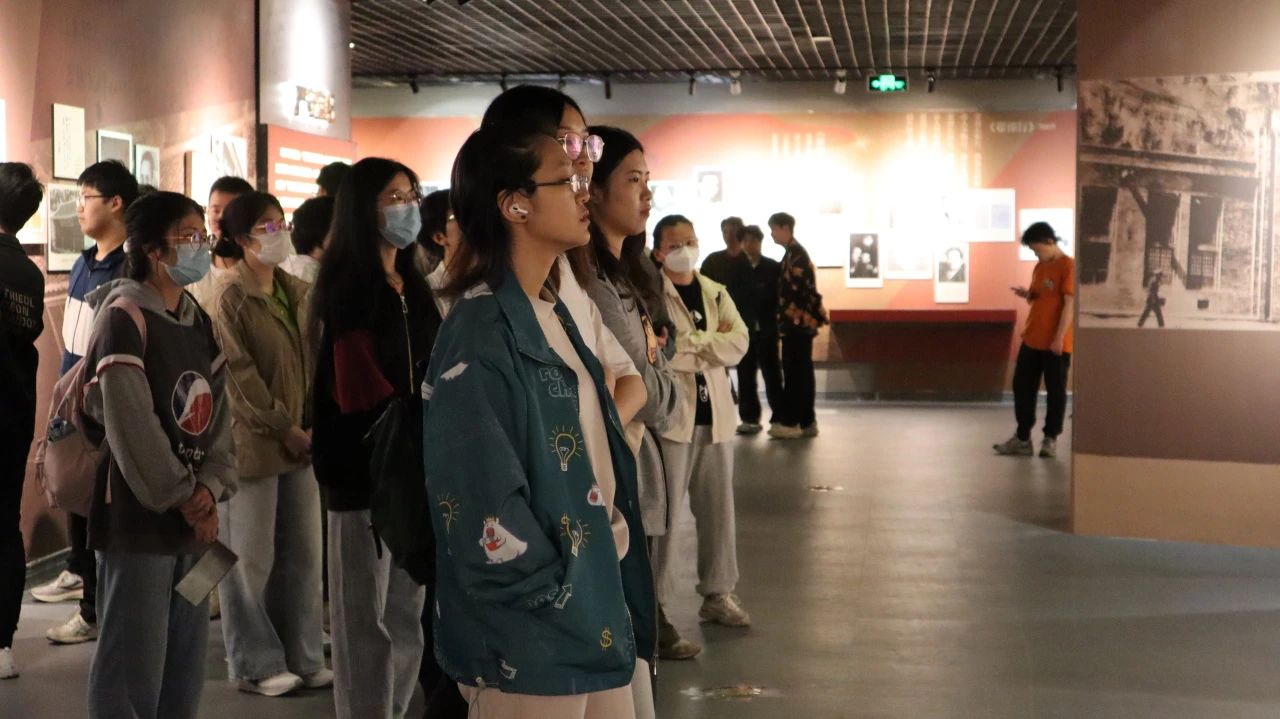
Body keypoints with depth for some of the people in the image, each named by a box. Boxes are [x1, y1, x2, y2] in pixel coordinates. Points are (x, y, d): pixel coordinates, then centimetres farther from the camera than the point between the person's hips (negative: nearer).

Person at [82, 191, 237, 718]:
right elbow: (130, 423, -19)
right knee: (133, 666, -1)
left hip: (194, 518, 8)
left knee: (187, 665, 14)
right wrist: (183, 498, -13)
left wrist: (211, 489, -7)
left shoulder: (200, 322, 12)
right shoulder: (123, 316, -12)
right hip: (137, 518, -8)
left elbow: (218, 411, 8)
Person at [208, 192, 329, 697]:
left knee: (303, 552, 11)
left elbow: (318, 362, 10)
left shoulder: (300, 293, 11)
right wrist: (283, 429, -13)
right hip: (253, 442, -6)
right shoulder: (230, 300, -8)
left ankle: (302, 656, 22)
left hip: (302, 441, 6)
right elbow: (239, 377, -13)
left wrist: (317, 424, -1)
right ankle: (256, 664, 14)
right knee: (252, 558, 2)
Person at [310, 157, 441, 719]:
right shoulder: (346, 285, -8)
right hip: (365, 466, -7)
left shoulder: (414, 286, 15)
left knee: (407, 614, 11)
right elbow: (359, 389, -17)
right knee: (365, 619, 0)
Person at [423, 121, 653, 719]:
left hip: (596, 613, 9)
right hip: (531, 638, -9)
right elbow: (485, 509, -23)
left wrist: (613, 532, 6)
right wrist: (559, 597, -13)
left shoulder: (552, 314, 11)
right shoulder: (481, 334, -19)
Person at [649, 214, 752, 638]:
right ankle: (653, 600, 7)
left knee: (718, 508, 12)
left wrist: (689, 342, -11)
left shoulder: (716, 293, 13)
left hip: (714, 413, 6)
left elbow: (738, 343, -1)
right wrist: (711, 345, -9)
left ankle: (718, 593, 23)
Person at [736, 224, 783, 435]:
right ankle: (749, 418, 11)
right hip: (743, 329, 2)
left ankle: (779, 418, 6)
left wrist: (775, 318, -11)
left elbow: (780, 295, -1)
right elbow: (730, 296, 2)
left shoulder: (773, 268, 2)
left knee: (771, 374, 2)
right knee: (745, 376, 5)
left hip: (766, 329, -2)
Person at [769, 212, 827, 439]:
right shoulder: (795, 253, 17)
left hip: (797, 323, -10)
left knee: (794, 372, -5)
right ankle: (806, 422, 14)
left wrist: (786, 321, -15)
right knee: (801, 372, 11)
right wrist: (784, 321, 16)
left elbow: (796, 291, -19)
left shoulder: (796, 255, -14)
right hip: (800, 323, 10)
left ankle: (791, 422, -2)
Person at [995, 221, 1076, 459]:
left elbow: (1070, 304, -15)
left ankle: (1050, 439, 12)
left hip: (1056, 343, -8)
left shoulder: (1068, 266, -11)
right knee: (1022, 386, 8)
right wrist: (1027, 295, -2)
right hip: (1031, 339, 8)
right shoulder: (1039, 267, 13)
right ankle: (1022, 438, 15)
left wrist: (1059, 338, -18)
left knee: (1055, 390, 3)